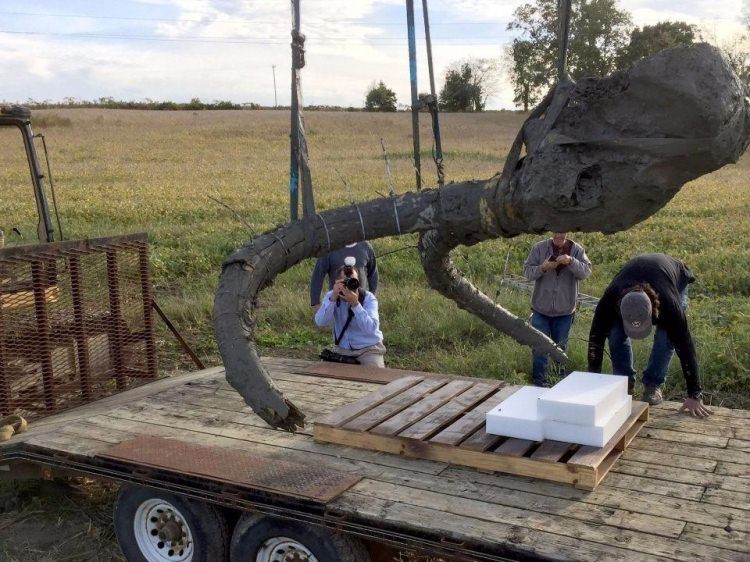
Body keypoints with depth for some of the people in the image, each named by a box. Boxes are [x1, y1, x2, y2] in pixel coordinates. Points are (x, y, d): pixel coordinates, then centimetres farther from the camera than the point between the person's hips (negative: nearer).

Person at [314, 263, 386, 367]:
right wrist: (333, 298, -30)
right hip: (342, 349, 3)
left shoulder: (368, 298, -13)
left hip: (369, 349, -2)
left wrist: (355, 304, -36)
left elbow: (371, 329, -28)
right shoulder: (330, 296, -4)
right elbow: (320, 322, -20)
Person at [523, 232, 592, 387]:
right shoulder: (539, 248, -5)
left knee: (560, 347, 14)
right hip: (541, 307, -1)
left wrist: (571, 261, -29)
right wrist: (542, 268, -25)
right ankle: (539, 380, 12)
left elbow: (586, 272, -12)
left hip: (565, 310, 1)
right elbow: (527, 272, -6)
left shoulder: (577, 250, -2)